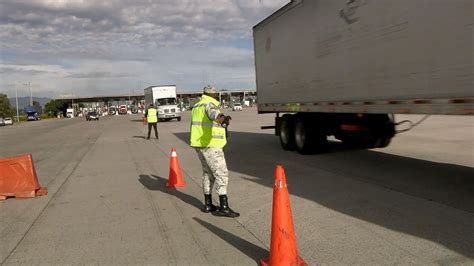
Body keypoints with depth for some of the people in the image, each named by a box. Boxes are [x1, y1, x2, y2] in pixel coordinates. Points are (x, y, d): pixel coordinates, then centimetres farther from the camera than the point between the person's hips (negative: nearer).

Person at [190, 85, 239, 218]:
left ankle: (208, 204, 19)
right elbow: (214, 114, -40)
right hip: (210, 145, -9)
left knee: (208, 173, 16)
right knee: (221, 173, -8)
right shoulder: (210, 105, -13)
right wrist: (223, 119, -60)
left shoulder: (197, 106, 15)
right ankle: (224, 207, -10)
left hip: (199, 145, 9)